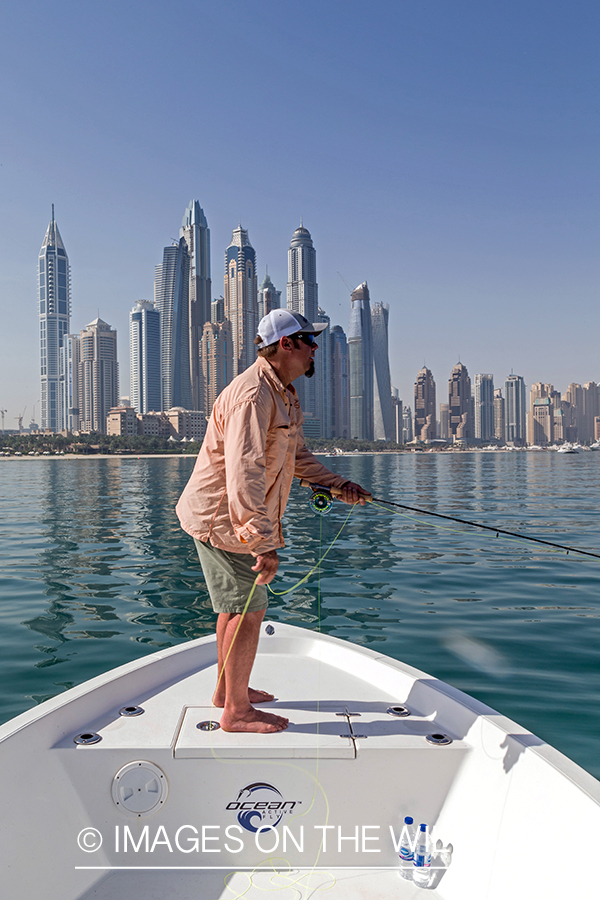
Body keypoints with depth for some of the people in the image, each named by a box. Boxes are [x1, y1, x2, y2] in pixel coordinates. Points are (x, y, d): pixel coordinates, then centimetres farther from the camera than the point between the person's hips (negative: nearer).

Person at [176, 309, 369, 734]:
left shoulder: (284, 394, 12)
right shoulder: (252, 395, -24)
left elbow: (298, 456, 21)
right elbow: (244, 474, -32)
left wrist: (339, 484, 11)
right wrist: (263, 542, -35)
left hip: (239, 517, 11)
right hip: (222, 519, -11)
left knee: (237, 603, 20)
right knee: (249, 609, -3)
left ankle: (227, 689, 37)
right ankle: (237, 711, 13)